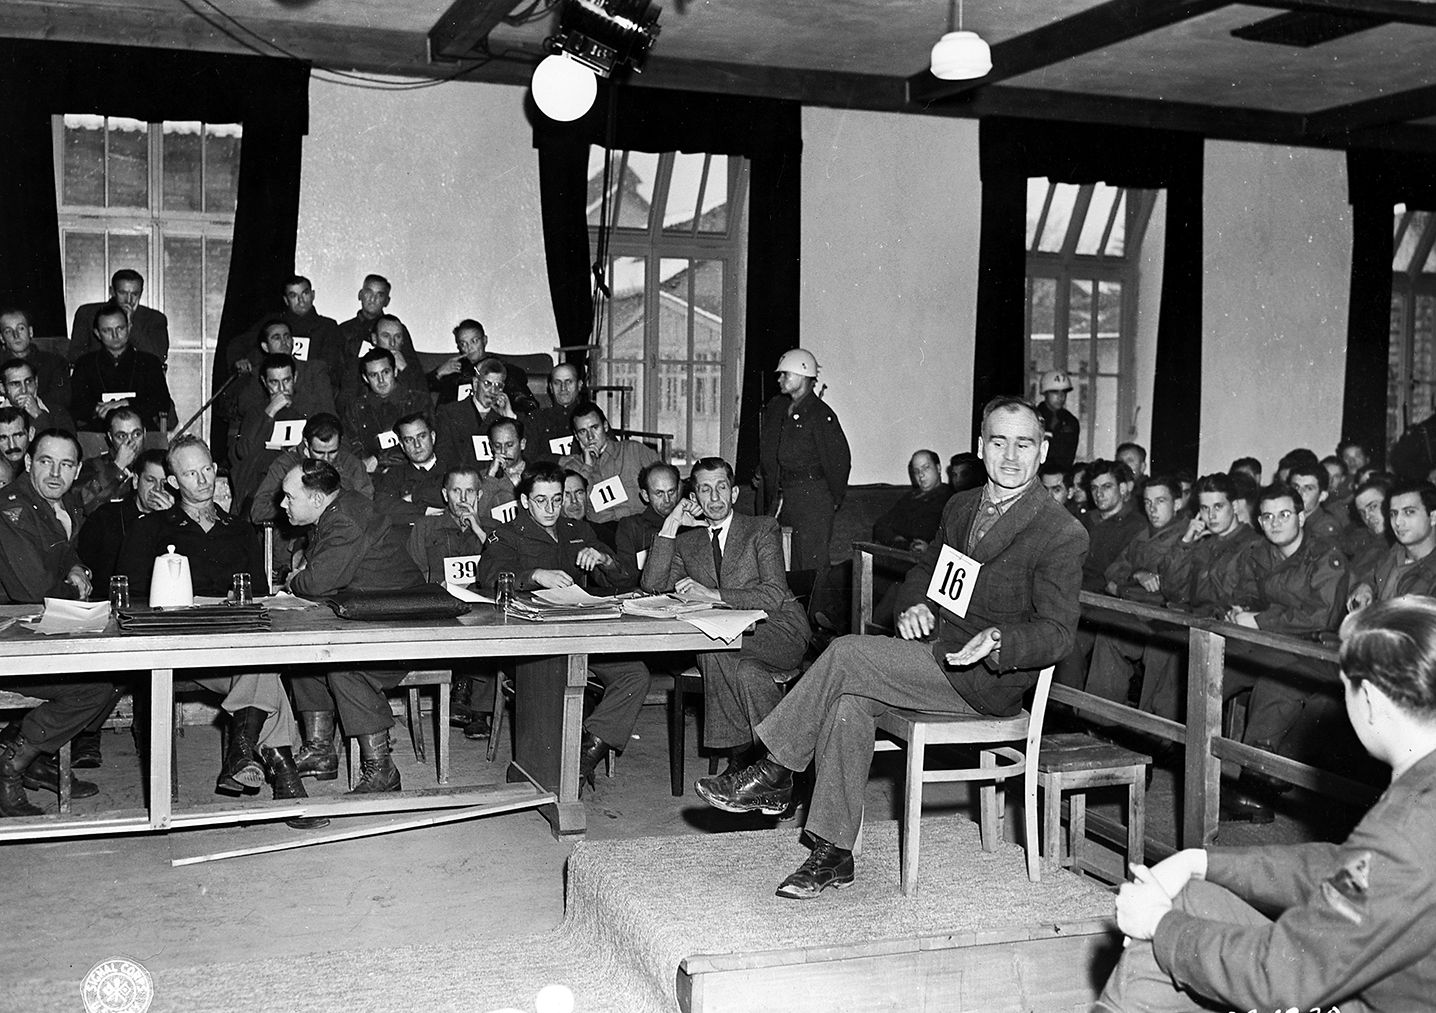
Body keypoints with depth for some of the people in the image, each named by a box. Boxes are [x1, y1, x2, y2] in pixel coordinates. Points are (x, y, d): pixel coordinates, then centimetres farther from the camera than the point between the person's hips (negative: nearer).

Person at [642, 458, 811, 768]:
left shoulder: (763, 529, 2)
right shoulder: (686, 542, 16)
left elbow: (775, 595, -11)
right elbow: (653, 586, -1)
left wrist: (712, 595, -20)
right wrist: (671, 524, -2)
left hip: (779, 629, -3)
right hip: (731, 640, 3)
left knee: (713, 642, -32)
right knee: (746, 671, -34)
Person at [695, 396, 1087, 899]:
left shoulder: (1063, 534, -9)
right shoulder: (960, 506, 14)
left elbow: (1056, 633, -13)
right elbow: (923, 570, 25)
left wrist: (995, 641, -32)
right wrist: (912, 606, 2)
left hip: (989, 676, -7)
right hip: (937, 650, 7)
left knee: (847, 654, -22)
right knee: (849, 702, -21)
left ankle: (774, 775, -8)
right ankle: (832, 853, -16)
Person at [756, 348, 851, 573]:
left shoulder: (821, 415, -11)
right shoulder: (775, 408, 11)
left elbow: (840, 460, -8)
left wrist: (834, 500, -2)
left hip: (812, 495, -7)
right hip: (780, 494, 7)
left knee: (811, 564, -6)